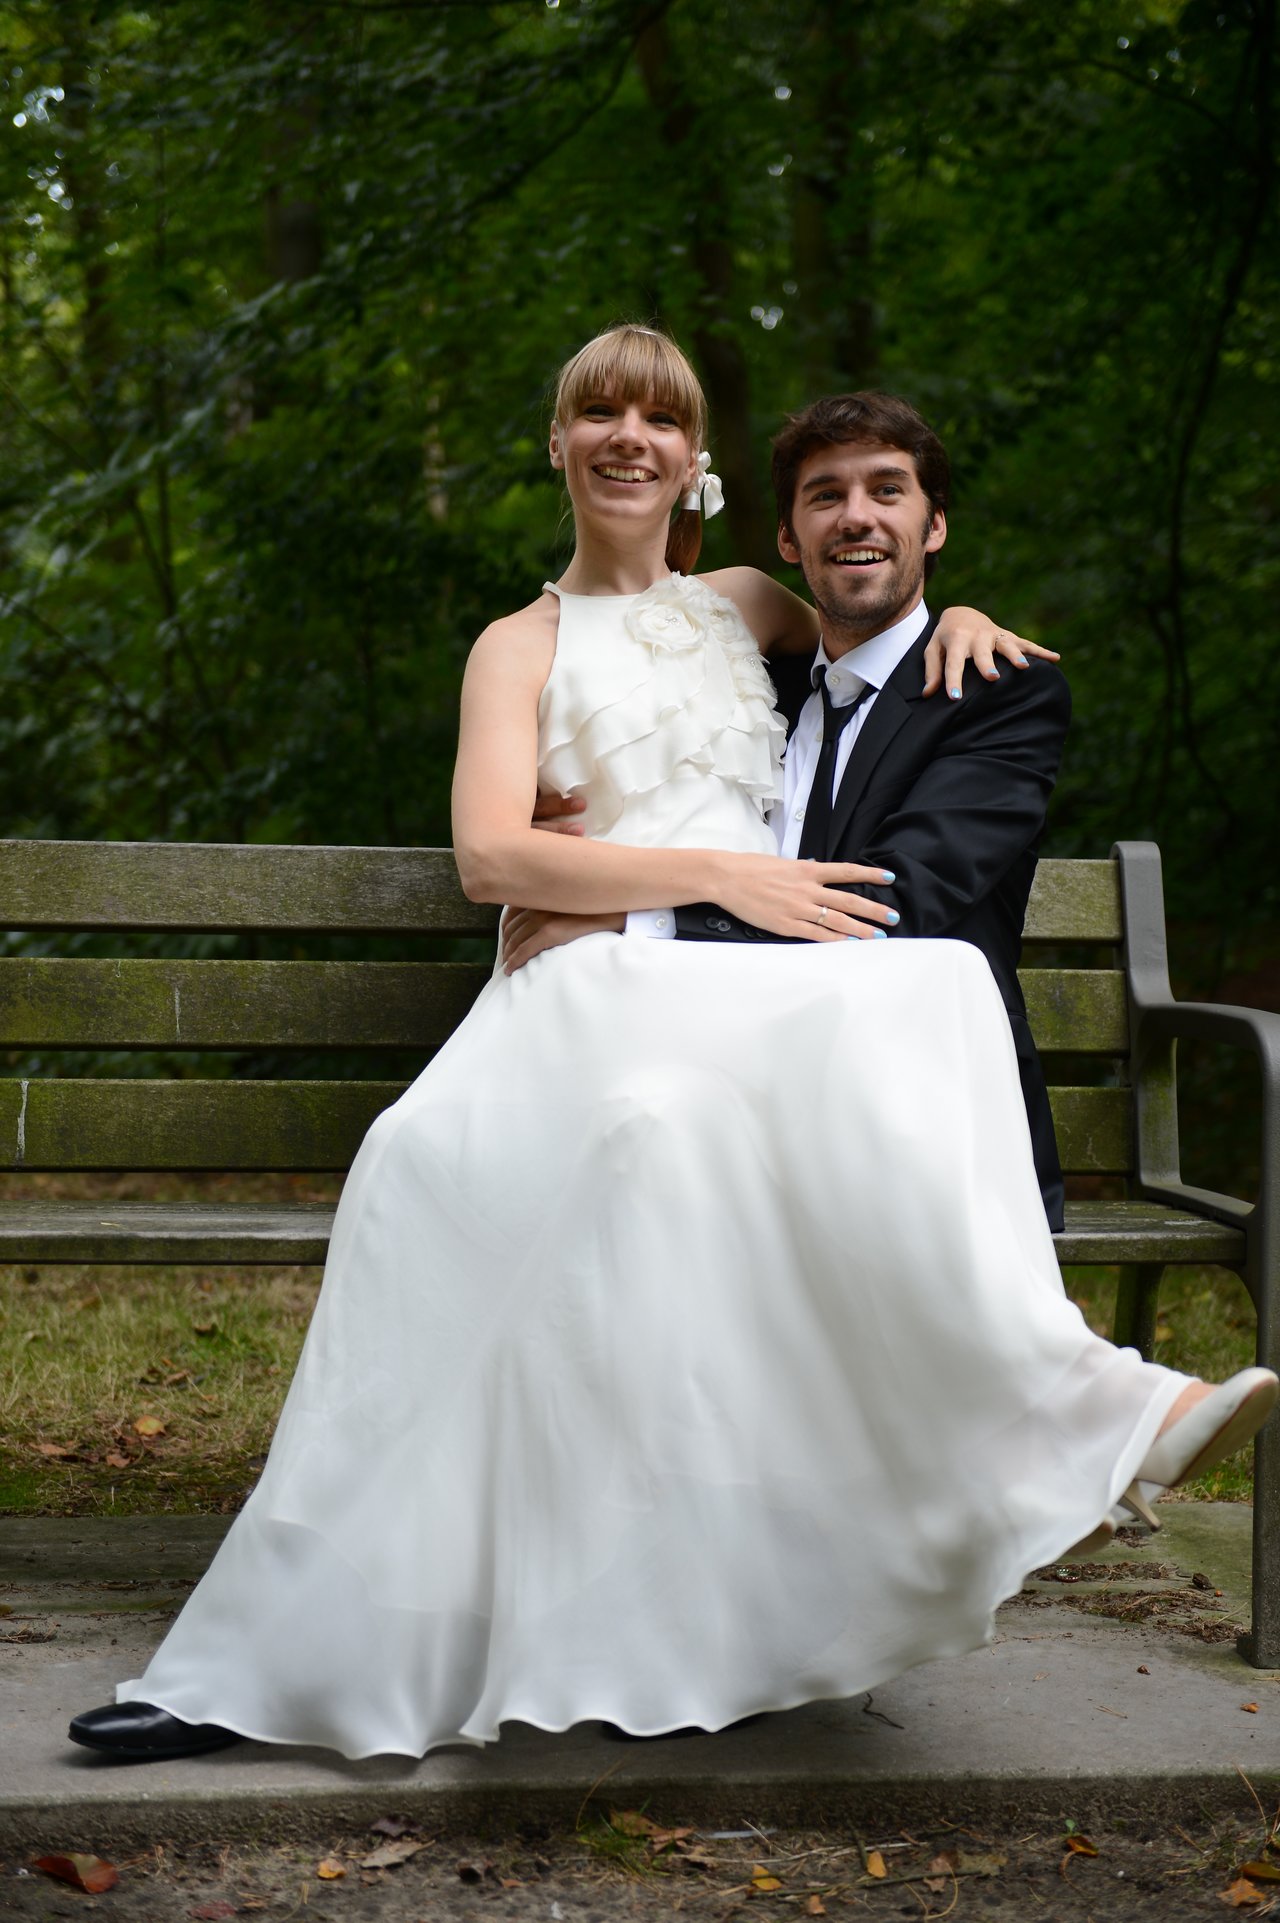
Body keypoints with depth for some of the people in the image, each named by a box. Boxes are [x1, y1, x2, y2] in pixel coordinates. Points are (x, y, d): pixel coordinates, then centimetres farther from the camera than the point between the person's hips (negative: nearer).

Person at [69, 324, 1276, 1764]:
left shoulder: (745, 609, 27)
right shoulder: (523, 646, 18)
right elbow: (489, 855, 1)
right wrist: (722, 874, -9)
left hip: (774, 984, 2)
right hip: (598, 986, -2)